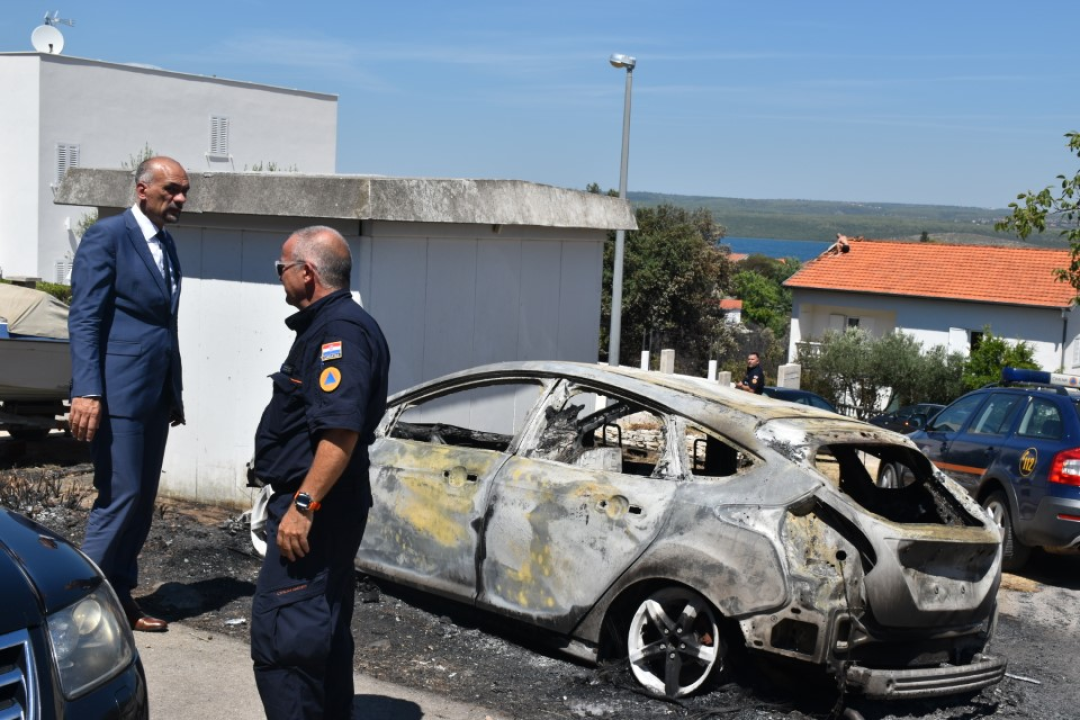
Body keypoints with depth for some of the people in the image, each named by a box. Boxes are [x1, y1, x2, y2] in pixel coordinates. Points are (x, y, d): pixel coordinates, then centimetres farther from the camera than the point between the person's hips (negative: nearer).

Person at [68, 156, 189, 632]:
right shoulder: (106, 236, -8)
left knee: (142, 499, 10)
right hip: (117, 391, -8)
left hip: (156, 391, 8)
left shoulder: (166, 244, 16)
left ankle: (120, 597, 19)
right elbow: (84, 319, -14)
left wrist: (175, 391, 19)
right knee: (120, 496, -6)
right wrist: (86, 391, -22)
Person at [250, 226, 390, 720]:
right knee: (323, 629, 17)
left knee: (279, 633, -11)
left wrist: (303, 505, -27)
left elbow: (341, 429, -27)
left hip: (315, 507, -11)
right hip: (321, 507, 11)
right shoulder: (329, 326, 18)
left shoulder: (340, 330, -17)